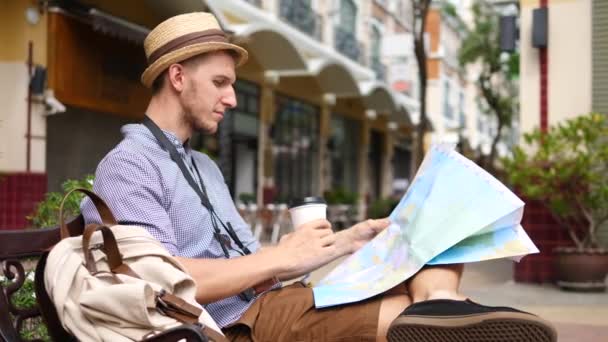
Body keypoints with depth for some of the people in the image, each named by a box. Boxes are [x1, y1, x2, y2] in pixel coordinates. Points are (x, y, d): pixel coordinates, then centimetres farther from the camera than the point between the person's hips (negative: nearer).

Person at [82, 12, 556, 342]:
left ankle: (439, 304, -34)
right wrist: (281, 258, -13)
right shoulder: (127, 166, -4)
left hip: (267, 304, 9)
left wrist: (350, 239, 11)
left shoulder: (204, 166, 26)